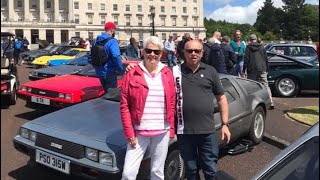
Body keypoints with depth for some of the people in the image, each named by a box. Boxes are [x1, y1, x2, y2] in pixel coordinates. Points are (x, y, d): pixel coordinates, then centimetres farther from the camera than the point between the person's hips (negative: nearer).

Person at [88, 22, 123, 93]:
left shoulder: (97, 41, 12)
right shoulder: (112, 41, -14)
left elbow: (90, 57, 17)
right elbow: (116, 57, -29)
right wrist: (120, 69, -17)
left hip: (99, 73, 8)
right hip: (109, 73, -8)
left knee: (106, 92, 19)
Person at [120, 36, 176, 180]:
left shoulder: (167, 74, 2)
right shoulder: (132, 75, -4)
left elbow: (172, 104, 6)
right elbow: (124, 106, -5)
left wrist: (172, 129, 3)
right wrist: (129, 133, -9)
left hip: (162, 132, 2)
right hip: (139, 132, -2)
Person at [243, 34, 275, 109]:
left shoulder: (248, 48, 1)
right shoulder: (261, 47, 9)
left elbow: (246, 59, -4)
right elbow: (266, 58, 10)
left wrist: (244, 70, -1)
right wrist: (266, 69, 18)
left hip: (252, 70, -2)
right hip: (262, 69, 2)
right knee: (265, 85, 3)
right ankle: (271, 102, -4)